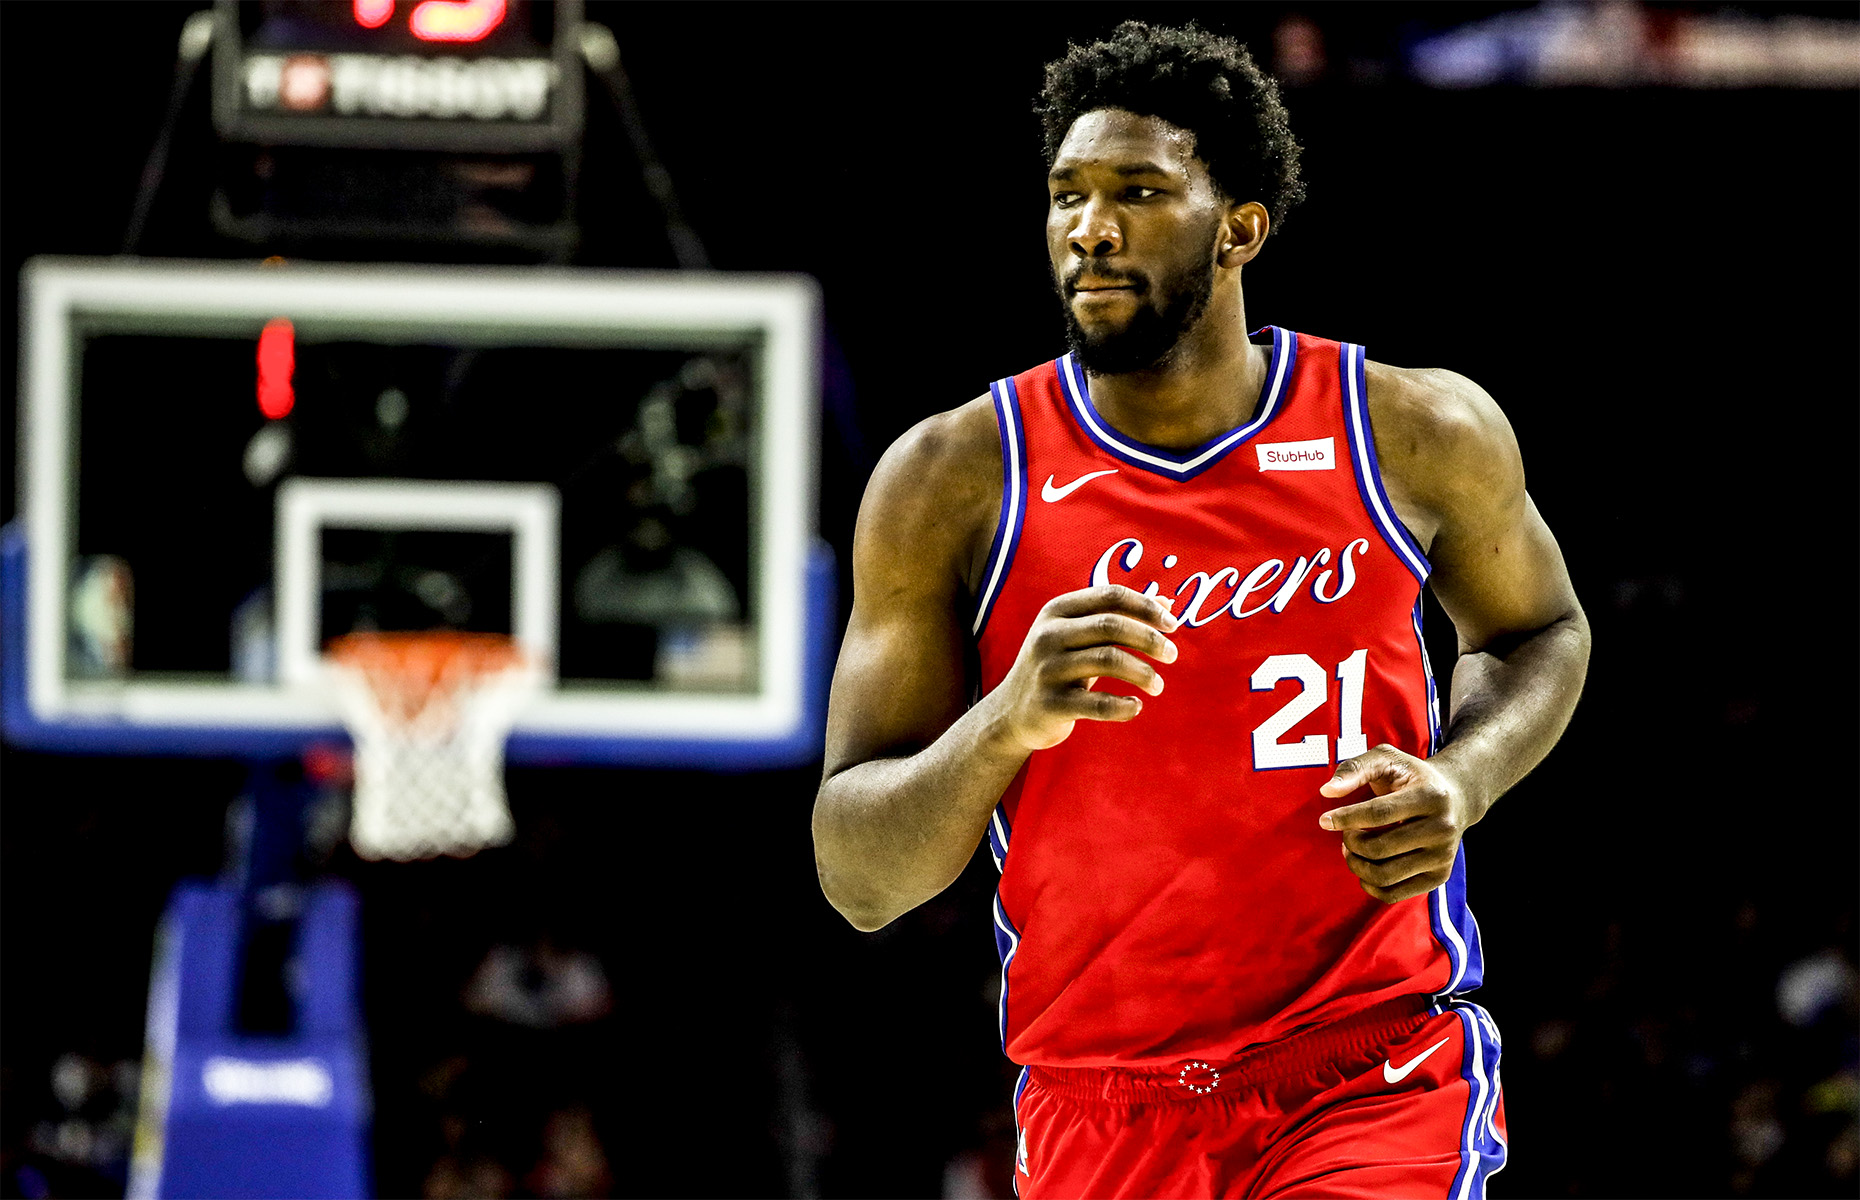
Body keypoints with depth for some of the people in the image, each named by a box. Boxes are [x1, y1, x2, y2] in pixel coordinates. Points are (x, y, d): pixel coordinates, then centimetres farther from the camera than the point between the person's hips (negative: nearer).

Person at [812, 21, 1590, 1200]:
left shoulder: (1417, 433, 0)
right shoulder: (953, 480, -4)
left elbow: (1538, 632, 21)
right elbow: (857, 878, -5)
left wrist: (1461, 781, -1)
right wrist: (1007, 722, -24)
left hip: (1377, 1071, -1)